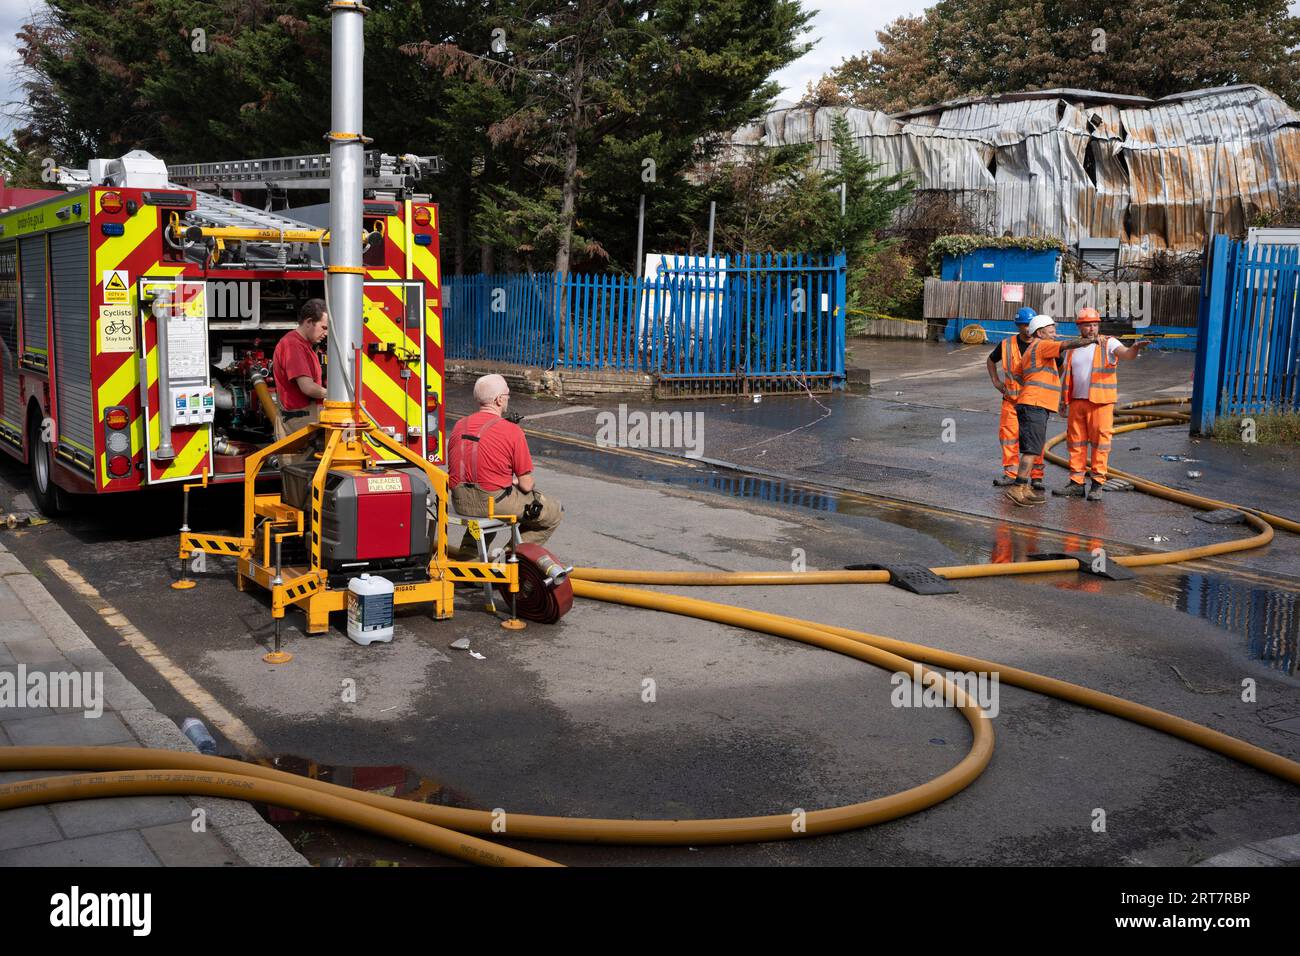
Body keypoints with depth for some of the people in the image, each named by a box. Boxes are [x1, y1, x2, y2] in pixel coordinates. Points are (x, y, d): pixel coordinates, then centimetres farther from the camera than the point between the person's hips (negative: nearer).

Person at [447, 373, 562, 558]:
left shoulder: (459, 426, 5)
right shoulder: (512, 431, -13)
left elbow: (453, 471, 16)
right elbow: (526, 485, -11)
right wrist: (513, 483, 14)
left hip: (461, 503, 7)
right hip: (496, 502, -7)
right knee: (554, 512, 11)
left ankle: (468, 554, 29)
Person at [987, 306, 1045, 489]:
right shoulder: (1007, 344, 3)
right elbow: (991, 360, 22)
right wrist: (996, 381, 11)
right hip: (1011, 398, 2)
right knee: (1008, 433, 1)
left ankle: (1036, 476, 6)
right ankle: (1010, 473, 12)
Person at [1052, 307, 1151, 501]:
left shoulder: (1108, 343, 0)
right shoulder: (1073, 347, 13)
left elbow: (1126, 353, -19)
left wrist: (1135, 347, -41)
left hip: (1100, 402, -5)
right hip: (1077, 401, 5)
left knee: (1099, 441, -3)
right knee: (1076, 442, 8)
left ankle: (1097, 485, 2)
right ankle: (1076, 483, 15)